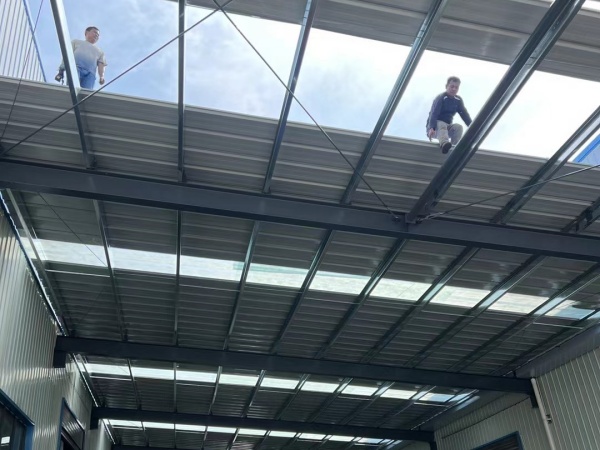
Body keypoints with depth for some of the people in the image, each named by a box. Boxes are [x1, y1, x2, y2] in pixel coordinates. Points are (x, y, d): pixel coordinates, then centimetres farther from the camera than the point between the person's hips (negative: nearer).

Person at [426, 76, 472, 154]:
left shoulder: (458, 100, 5)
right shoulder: (440, 98, -14)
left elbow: (465, 114, 0)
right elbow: (434, 113, -27)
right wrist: (431, 128, -43)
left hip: (447, 127, 5)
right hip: (436, 125, -5)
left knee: (458, 127, -22)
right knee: (442, 125, -37)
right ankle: (444, 143, -64)